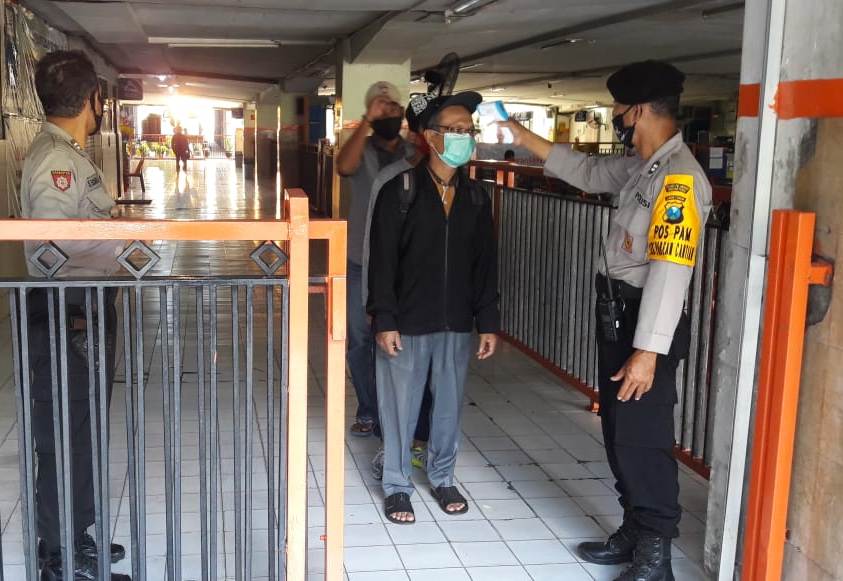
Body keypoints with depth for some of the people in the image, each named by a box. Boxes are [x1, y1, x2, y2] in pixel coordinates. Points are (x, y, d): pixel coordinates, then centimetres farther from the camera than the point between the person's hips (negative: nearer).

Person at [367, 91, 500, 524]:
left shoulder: (475, 198, 4)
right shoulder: (399, 191, -9)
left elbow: (485, 264, 8)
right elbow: (382, 261, -9)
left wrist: (488, 322, 5)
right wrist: (384, 320, -13)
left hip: (456, 324, 4)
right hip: (407, 323, -4)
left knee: (449, 406, 14)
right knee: (400, 407, 7)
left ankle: (442, 478, 33)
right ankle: (397, 486, 23)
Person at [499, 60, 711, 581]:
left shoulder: (679, 177, -20)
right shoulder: (641, 166, 8)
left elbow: (669, 271, -25)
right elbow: (589, 172, 27)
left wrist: (648, 350, -27)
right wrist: (524, 137, 24)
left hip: (646, 323, -10)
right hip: (617, 315, 10)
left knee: (643, 440, -1)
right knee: (619, 434, 18)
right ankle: (634, 534, 33)